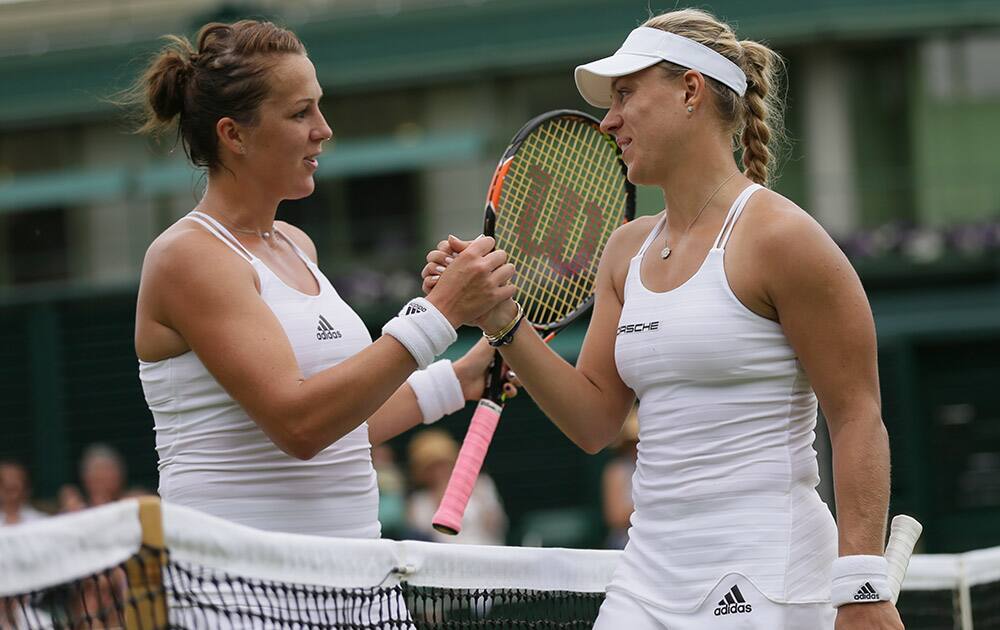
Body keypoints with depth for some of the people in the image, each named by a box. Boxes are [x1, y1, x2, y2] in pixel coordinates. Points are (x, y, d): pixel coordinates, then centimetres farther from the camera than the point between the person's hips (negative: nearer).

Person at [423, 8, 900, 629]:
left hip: (766, 580, -7)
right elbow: (595, 422, 14)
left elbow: (858, 420, -10)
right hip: (650, 574, 7)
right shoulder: (628, 249, 14)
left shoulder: (778, 236, -9)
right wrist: (502, 321, 1)